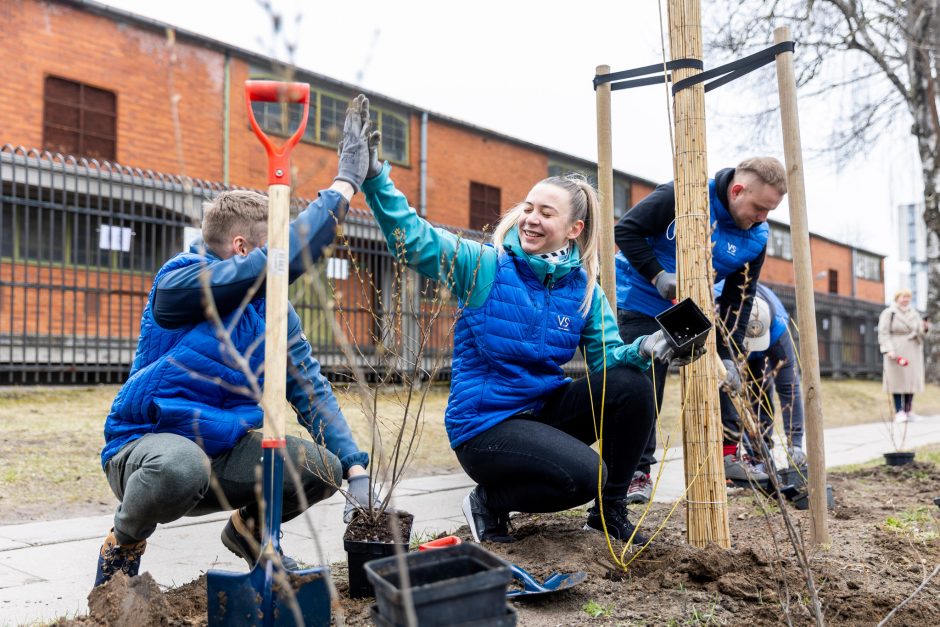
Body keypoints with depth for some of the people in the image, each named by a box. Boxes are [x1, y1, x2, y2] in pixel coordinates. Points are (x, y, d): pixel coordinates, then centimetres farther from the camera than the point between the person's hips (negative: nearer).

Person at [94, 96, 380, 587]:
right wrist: (345, 182, -29)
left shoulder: (275, 310, 1)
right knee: (180, 465, -40)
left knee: (324, 468, -12)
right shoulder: (177, 283, -20)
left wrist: (356, 470, -15)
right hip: (146, 444, -6)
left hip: (226, 455, 6)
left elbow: (311, 390, -4)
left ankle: (250, 528, 19)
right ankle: (124, 543, -5)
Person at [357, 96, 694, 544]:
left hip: (543, 409, 5)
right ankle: (489, 502, 3)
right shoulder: (484, 266, -11)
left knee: (631, 386, -17)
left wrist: (642, 348, -23)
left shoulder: (584, 289, 3)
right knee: (584, 474, -27)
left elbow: (607, 354, -1)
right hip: (483, 424, -5)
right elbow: (412, 237, -22)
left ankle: (610, 509, 3)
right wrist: (374, 175, -36)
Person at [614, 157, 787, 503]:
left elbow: (738, 300, -6)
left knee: (719, 377, 6)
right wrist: (658, 275, -30)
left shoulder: (756, 238, -9)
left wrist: (728, 356, -13)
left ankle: (726, 453, 23)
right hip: (643, 303, -5)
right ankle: (638, 471, 4)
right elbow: (626, 230, -21)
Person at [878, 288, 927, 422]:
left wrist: (924, 328, -14)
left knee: (911, 380, 2)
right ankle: (899, 412, -5)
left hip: (912, 352, 5)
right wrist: (889, 350, -19)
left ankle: (908, 411, 7)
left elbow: (920, 334, 10)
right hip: (896, 352, -4)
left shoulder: (914, 314, 12)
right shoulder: (888, 313, -2)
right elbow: (883, 333, -8)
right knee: (897, 380, -6)